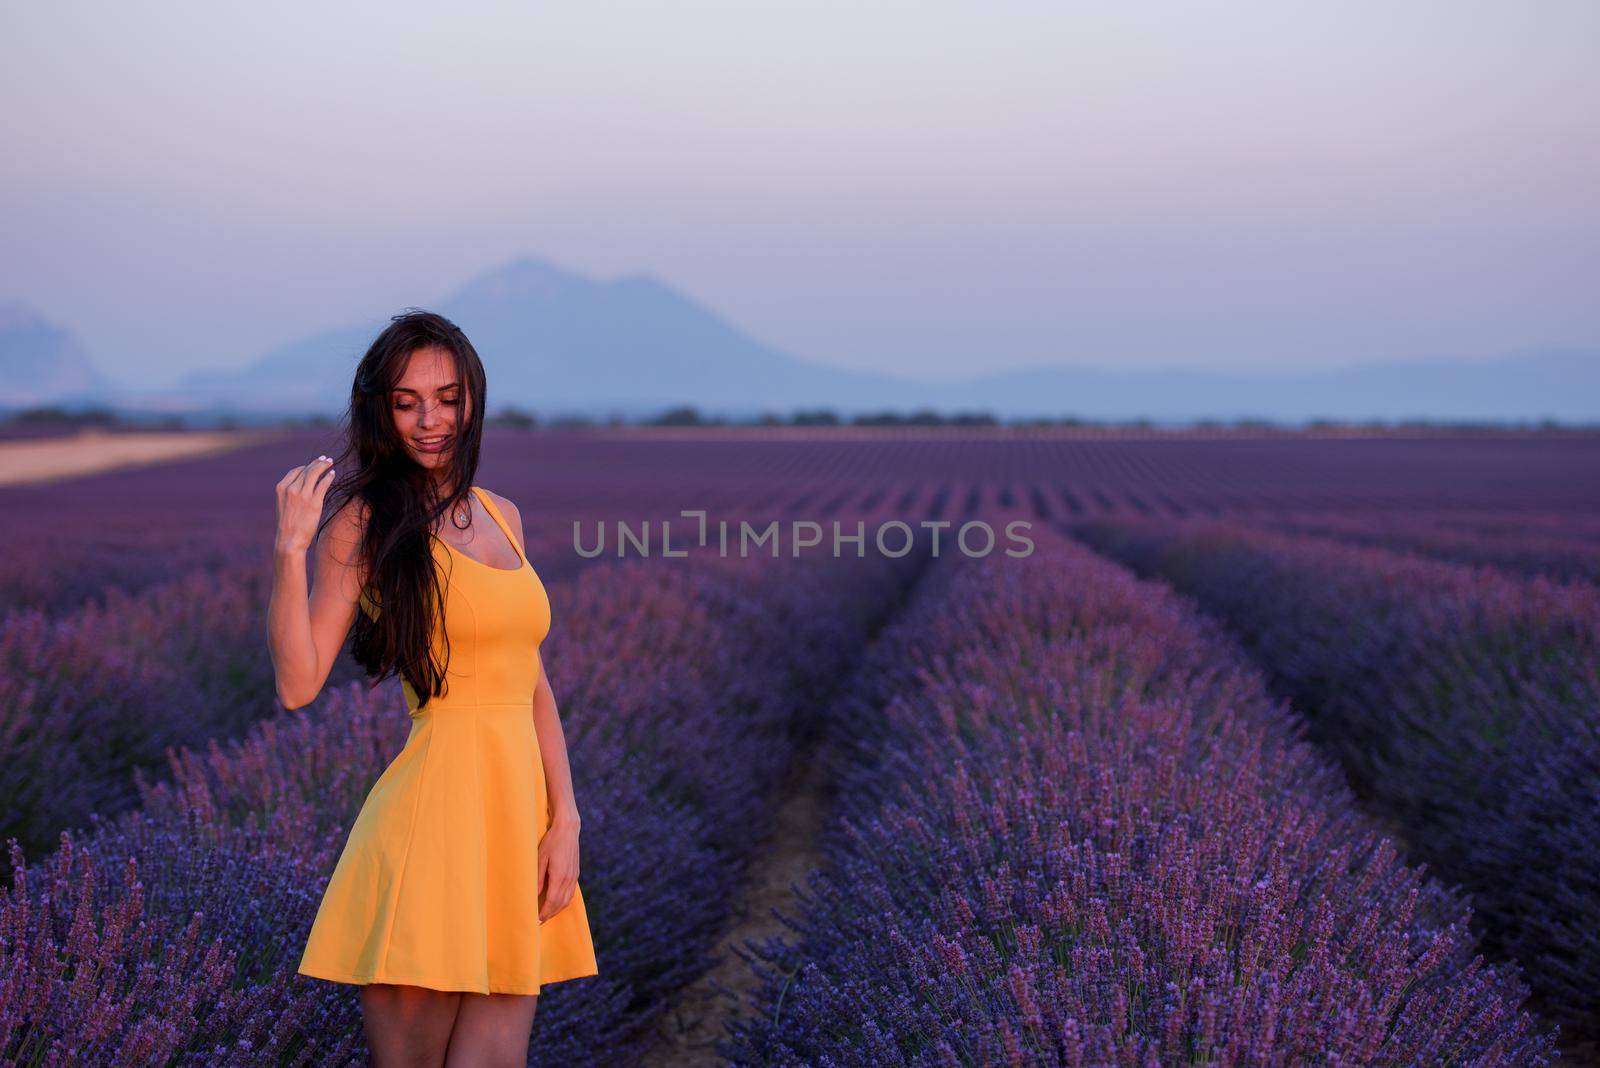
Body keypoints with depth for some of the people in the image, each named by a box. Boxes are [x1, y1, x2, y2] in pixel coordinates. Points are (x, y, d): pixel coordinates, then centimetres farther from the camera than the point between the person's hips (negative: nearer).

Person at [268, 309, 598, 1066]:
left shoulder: (501, 516, 16)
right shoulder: (366, 521, -2)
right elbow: (298, 684, -10)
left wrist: (565, 819, 6)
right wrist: (290, 548, -18)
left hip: (519, 816, 6)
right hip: (437, 811, -6)